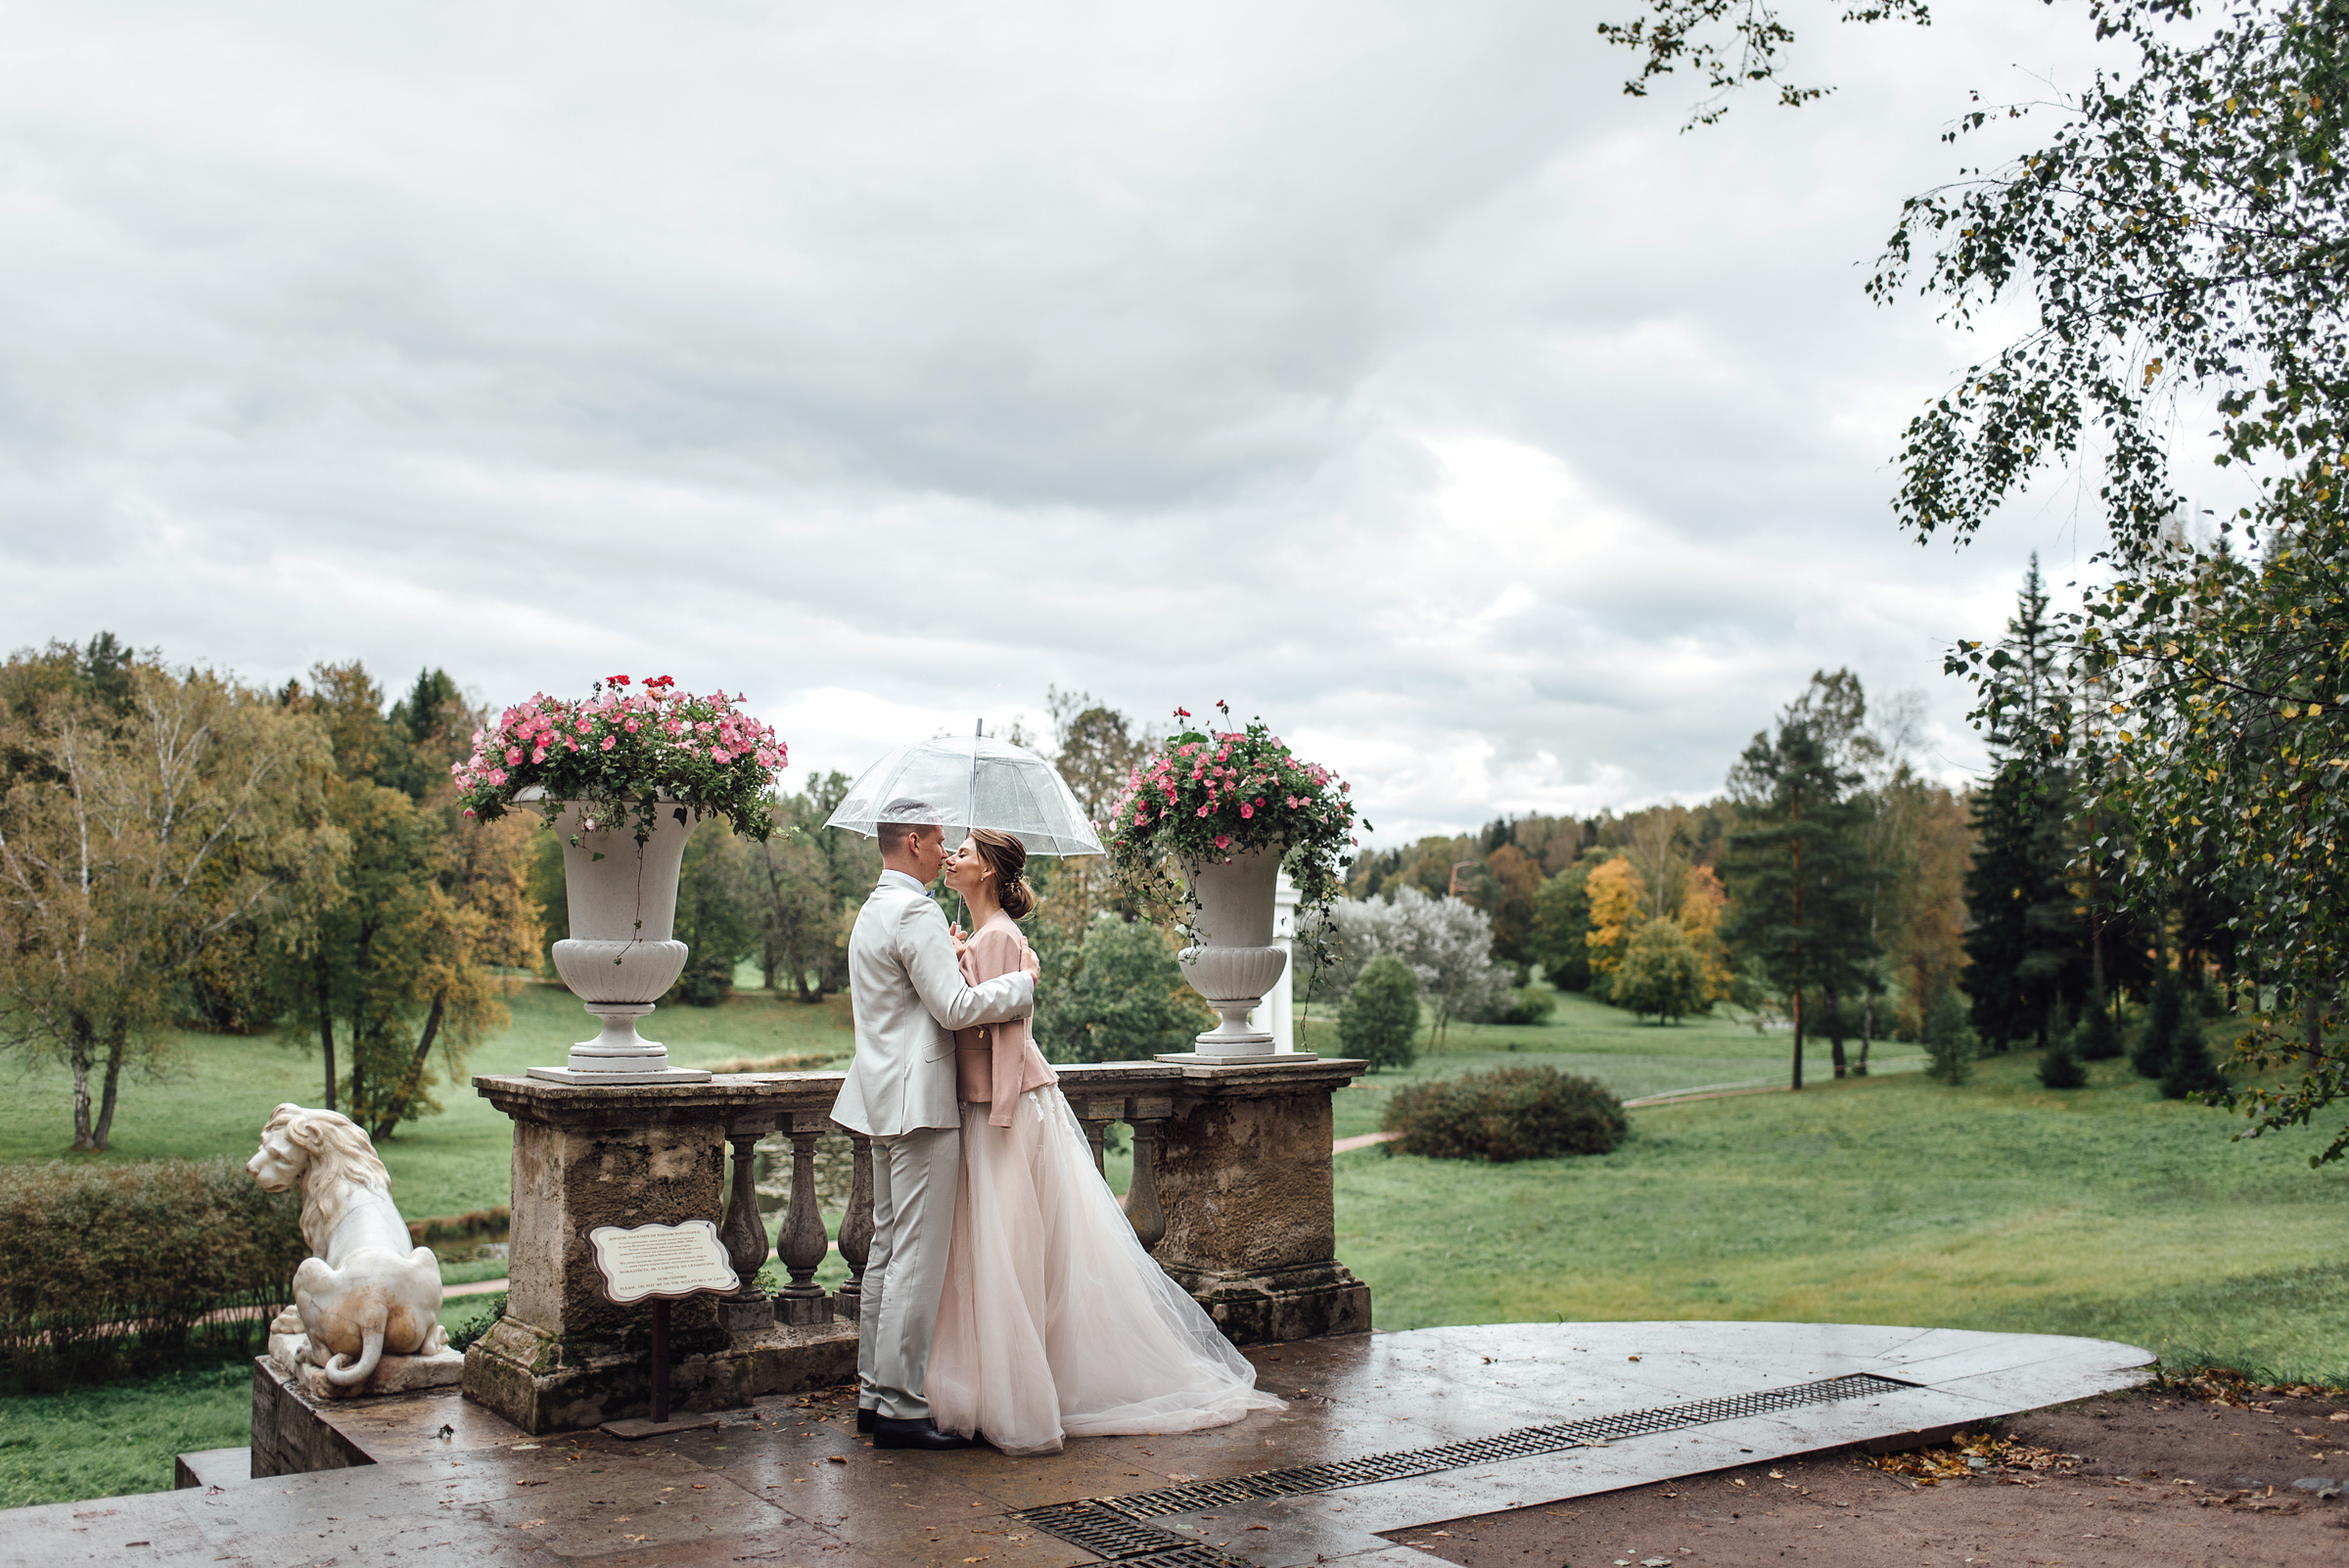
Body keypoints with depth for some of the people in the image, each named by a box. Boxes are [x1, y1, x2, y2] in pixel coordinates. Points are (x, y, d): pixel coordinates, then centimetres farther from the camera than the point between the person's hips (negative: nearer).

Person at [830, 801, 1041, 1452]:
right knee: (919, 1257, -6)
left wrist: (951, 960, 19)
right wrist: (1023, 980, -8)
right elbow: (957, 1009, -20)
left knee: (888, 1248, 14)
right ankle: (901, 1406, -3)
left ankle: (874, 1392, 19)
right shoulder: (915, 912, -15)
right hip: (919, 1103, -11)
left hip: (884, 1100, 11)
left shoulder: (874, 909, 17)